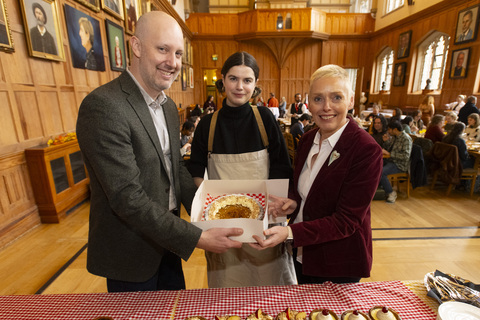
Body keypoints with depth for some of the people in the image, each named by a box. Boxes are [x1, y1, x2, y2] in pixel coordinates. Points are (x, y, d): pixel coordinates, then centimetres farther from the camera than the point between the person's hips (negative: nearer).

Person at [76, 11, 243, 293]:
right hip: (130, 253, -7)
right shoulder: (103, 106, -25)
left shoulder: (169, 107, 3)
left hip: (166, 240, 7)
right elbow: (127, 198, -28)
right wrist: (198, 239, -27)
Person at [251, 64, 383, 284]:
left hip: (339, 266, -6)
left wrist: (290, 233, -34)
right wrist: (293, 202, -12)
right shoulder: (307, 140, -2)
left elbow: (346, 221, -23)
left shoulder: (366, 150, -22)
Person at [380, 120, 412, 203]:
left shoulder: (406, 139, -13)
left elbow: (406, 156, -22)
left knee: (381, 172, -30)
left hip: (400, 164, -8)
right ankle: (381, 186, 3)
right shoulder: (393, 137, 11)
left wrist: (389, 154, -22)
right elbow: (387, 149, 22)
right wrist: (386, 141, 3)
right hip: (390, 160, 8)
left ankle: (391, 193, -12)